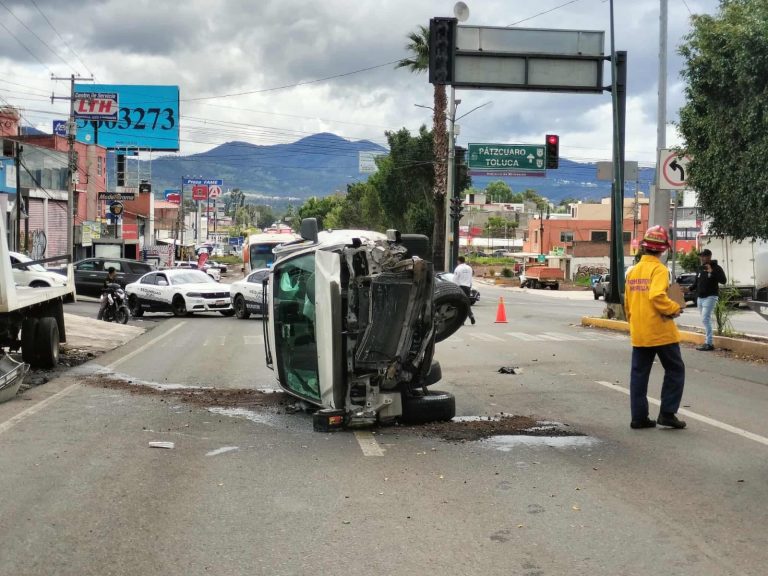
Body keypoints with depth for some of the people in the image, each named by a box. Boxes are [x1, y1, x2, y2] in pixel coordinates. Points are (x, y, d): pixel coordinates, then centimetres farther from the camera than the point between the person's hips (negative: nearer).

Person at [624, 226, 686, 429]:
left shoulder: (633, 271, 10)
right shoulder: (659, 269, -12)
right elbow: (657, 296, -27)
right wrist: (674, 308, -13)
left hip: (638, 334, 7)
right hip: (661, 332, -6)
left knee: (639, 374, 9)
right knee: (675, 370, 7)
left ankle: (639, 417, 10)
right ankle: (667, 413, 3)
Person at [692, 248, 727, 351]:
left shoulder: (716, 268, -7)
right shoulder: (700, 269, 13)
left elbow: (723, 280, -19)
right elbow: (696, 283, 19)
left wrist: (712, 272, -26)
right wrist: (689, 289, 0)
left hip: (710, 297, -7)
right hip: (700, 298, 7)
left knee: (705, 319, -14)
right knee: (706, 320, 10)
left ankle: (709, 343, -13)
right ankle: (708, 342, 14)